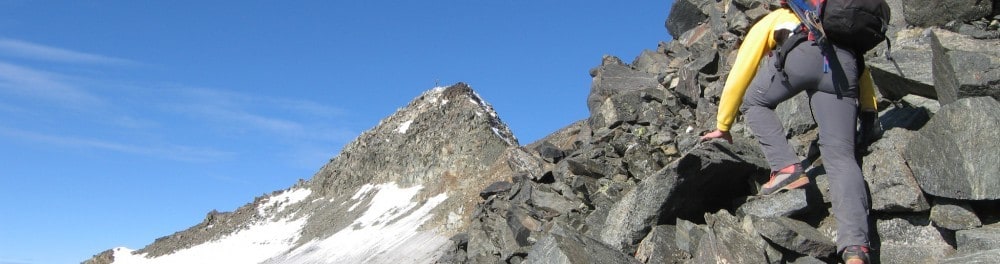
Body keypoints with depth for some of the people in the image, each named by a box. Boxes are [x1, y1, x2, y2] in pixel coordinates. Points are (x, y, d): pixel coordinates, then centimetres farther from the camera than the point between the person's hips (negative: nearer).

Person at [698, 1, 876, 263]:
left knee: (753, 102, 24)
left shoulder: (769, 22, 36)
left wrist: (723, 126, 38)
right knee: (840, 156, -3)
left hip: (803, 52, -3)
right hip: (846, 63, 3)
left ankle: (786, 168, 4)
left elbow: (738, 77, 32)